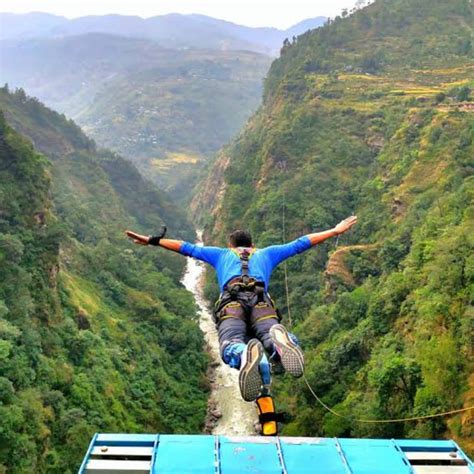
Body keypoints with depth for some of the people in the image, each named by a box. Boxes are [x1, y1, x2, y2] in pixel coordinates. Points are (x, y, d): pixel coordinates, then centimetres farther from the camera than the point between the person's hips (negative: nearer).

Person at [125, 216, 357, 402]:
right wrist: (335, 231, 50)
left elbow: (187, 247, 40)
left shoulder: (221, 254, 38)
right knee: (271, 335, -21)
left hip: (231, 302, 0)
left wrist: (153, 240, 49)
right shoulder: (266, 253, 39)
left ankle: (246, 354, -62)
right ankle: (279, 339, -59)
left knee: (230, 346, -24)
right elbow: (300, 243, 42)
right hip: (261, 302, 1)